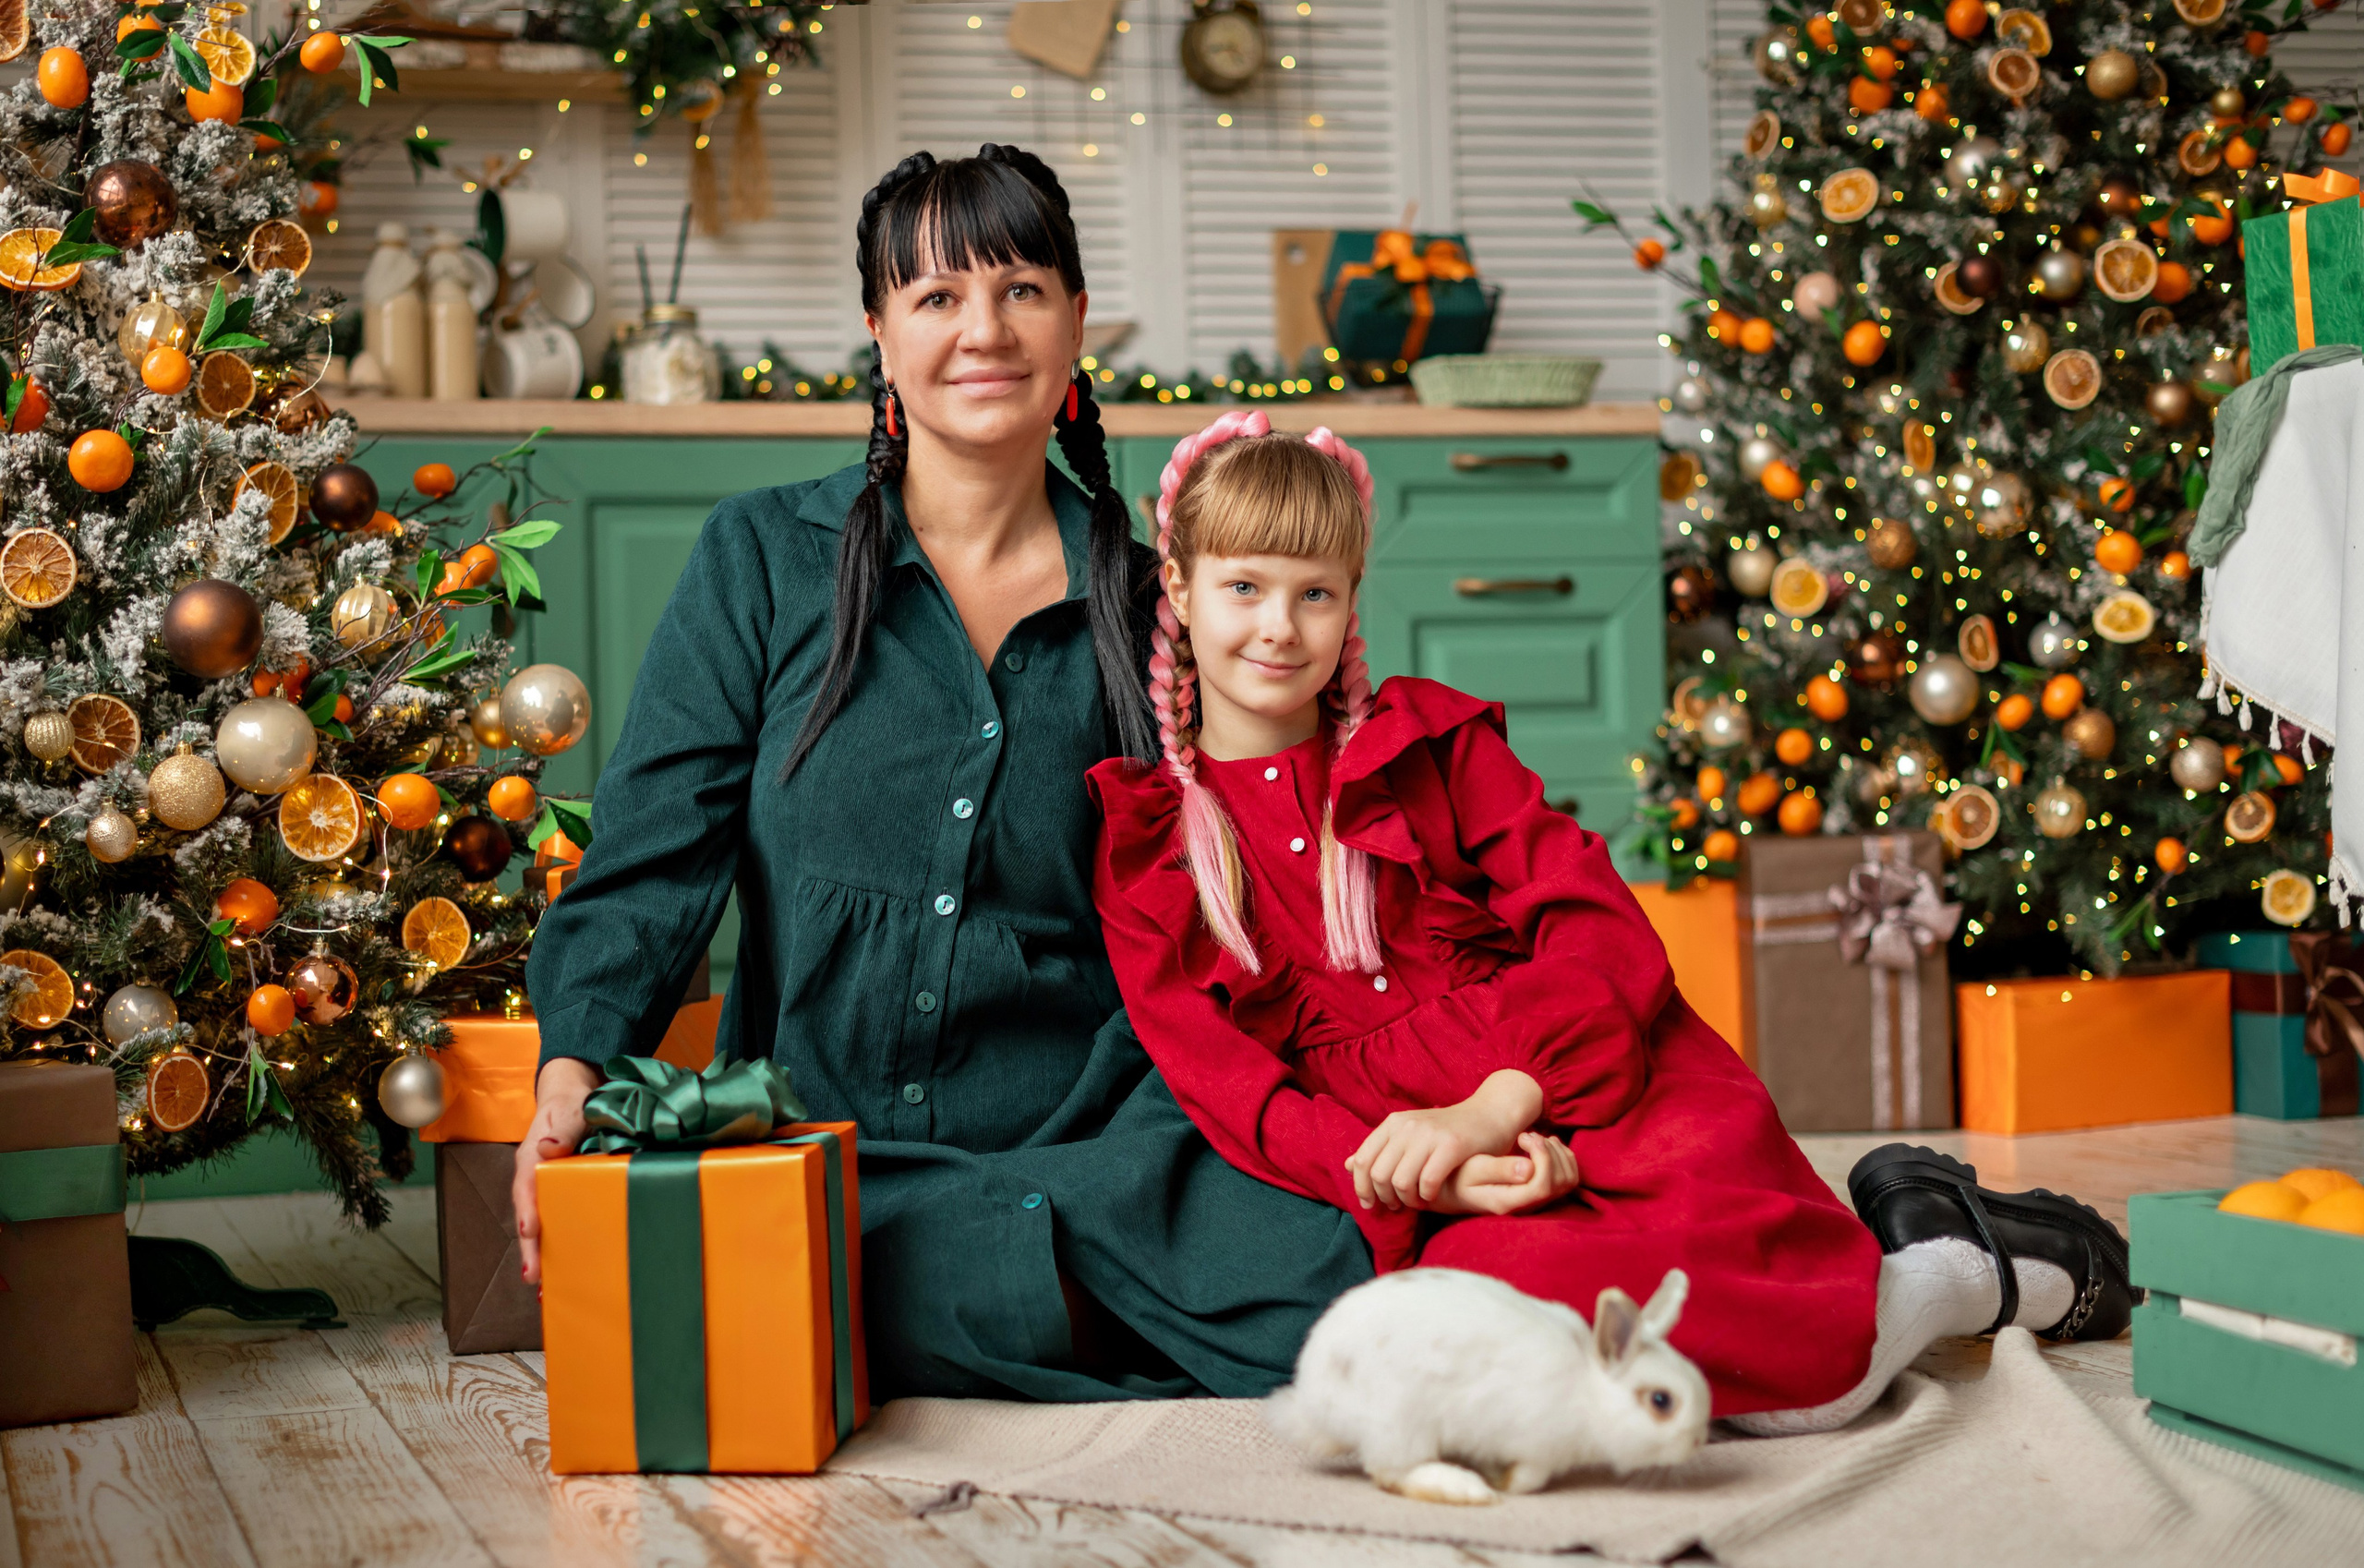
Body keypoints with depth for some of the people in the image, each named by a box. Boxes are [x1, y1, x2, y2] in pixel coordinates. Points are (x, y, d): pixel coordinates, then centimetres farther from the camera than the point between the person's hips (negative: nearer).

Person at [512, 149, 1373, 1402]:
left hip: (1086, 1143, -1)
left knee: (1322, 1288, -29)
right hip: (814, 1138, 1)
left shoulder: (1140, 599, 10)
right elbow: (654, 840, -1)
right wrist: (574, 1072, -17)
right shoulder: (761, 558, 6)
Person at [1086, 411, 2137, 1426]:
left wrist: (1494, 1105, -15)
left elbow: (1603, 931, 3)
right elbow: (1225, 1086, 0)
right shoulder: (1137, 851, 11)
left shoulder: (1430, 742, 15)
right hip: (1435, 1194, 0)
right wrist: (1424, 1183, -16)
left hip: (1593, 1092, 0)